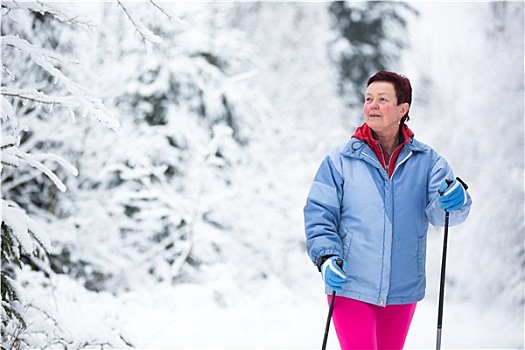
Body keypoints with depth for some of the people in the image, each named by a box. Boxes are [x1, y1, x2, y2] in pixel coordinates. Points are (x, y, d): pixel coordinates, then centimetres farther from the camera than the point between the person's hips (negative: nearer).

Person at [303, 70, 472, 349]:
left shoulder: (426, 160, 2)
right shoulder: (340, 160, -1)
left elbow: (439, 212, -9)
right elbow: (319, 214, -2)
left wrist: (454, 201, -32)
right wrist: (327, 257, -17)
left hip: (403, 291, 3)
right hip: (350, 287, -2)